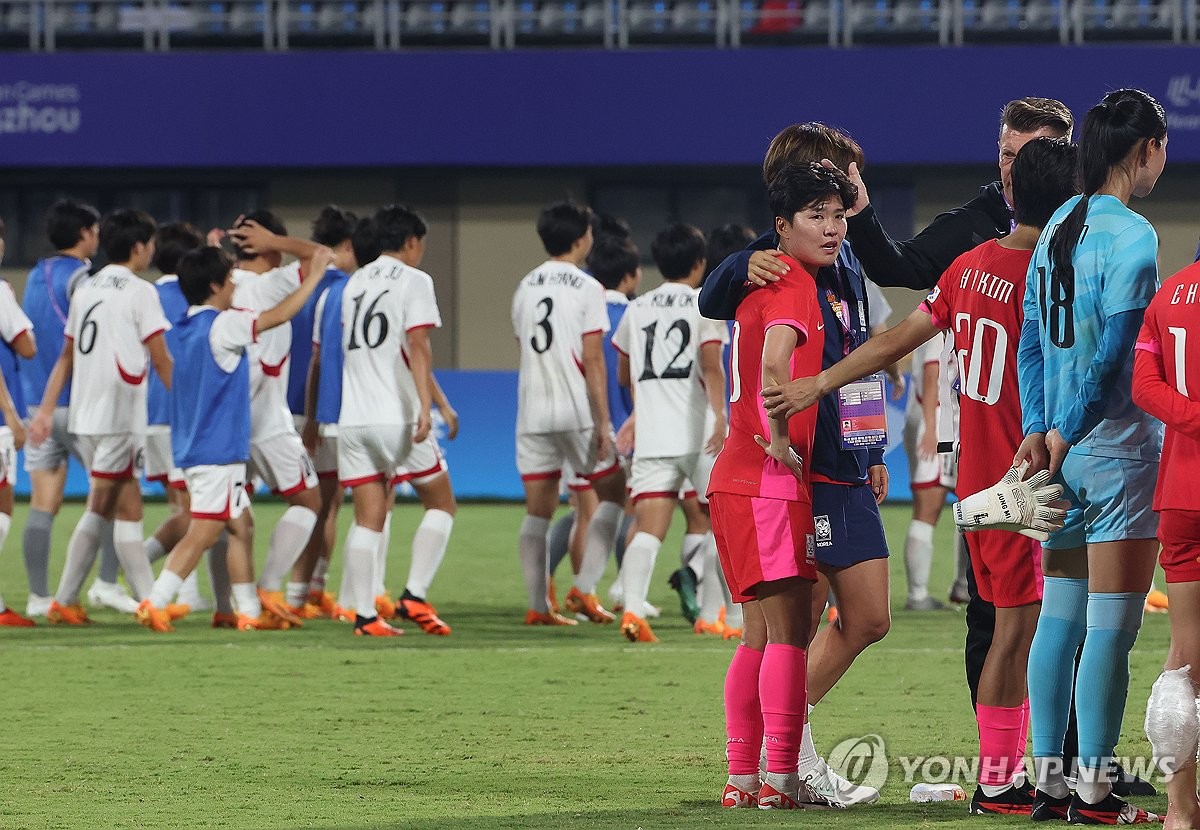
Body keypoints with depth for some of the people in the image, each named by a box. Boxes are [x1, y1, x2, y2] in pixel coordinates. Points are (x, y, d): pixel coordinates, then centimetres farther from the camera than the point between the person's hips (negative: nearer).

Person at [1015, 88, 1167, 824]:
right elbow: (1110, 356, -17)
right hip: (1120, 446, -8)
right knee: (1111, 628, -3)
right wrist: (1063, 437, -7)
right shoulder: (1132, 237, -14)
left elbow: (1034, 342, 9)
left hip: (1064, 452, 8)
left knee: (1061, 617, 13)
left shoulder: (1059, 226, 10)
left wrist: (1040, 429, 5)